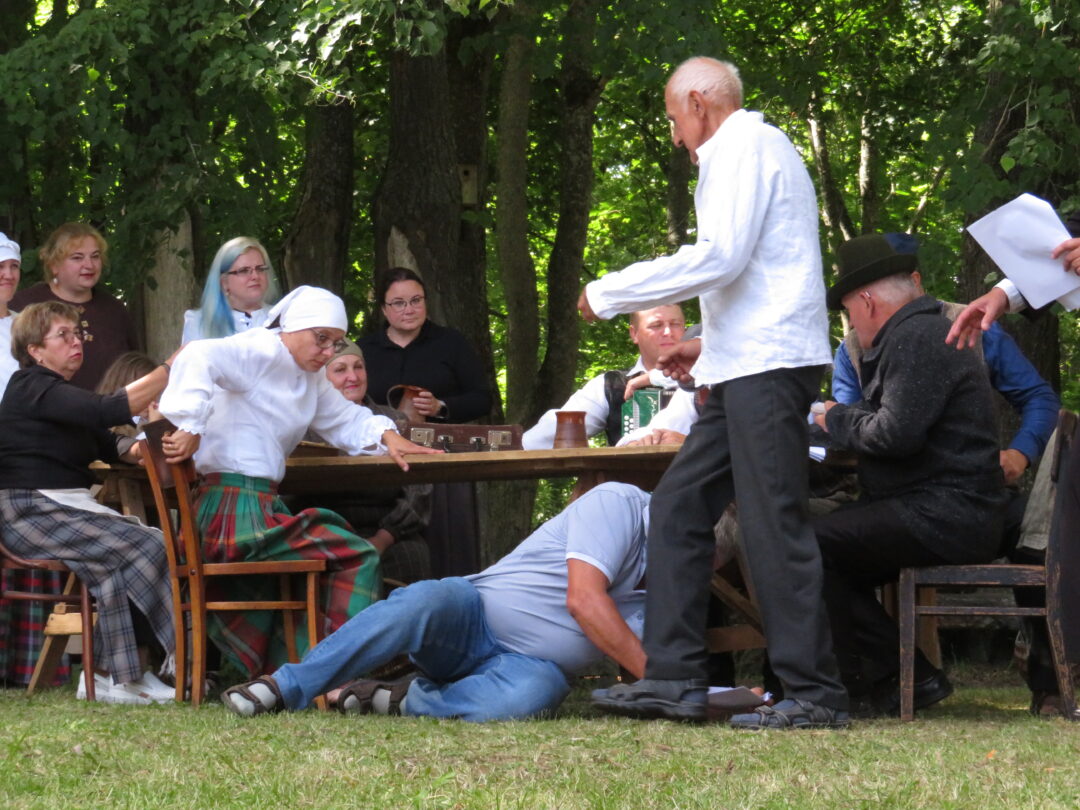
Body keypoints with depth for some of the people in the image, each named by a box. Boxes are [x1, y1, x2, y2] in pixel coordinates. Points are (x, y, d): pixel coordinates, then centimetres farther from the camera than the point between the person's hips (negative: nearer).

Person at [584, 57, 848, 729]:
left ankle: (815, 694, -11)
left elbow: (720, 258, -18)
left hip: (768, 366, -11)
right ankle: (675, 679, 6)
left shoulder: (747, 147, -7)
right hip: (748, 367, 11)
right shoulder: (750, 151, 24)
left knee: (774, 524, -11)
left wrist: (608, 294, -11)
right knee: (679, 507, 8)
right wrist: (708, 344, 25)